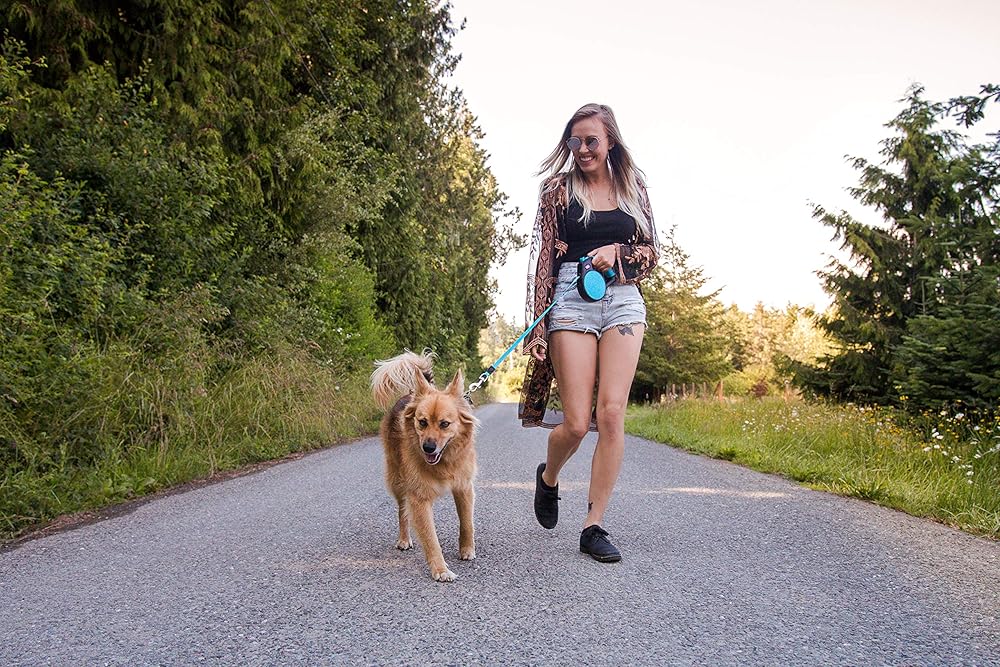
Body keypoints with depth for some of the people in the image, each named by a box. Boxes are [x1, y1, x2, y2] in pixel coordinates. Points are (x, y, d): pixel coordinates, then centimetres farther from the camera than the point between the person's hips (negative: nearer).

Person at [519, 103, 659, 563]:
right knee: (577, 421, -8)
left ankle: (594, 526, 3)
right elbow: (543, 258, 2)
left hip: (623, 301, 3)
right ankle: (548, 477, 27)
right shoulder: (557, 190, 7)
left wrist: (617, 253, -7)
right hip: (571, 300, -2)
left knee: (611, 414, -7)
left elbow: (651, 252, 15)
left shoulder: (633, 188, 14)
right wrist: (537, 325, -5)